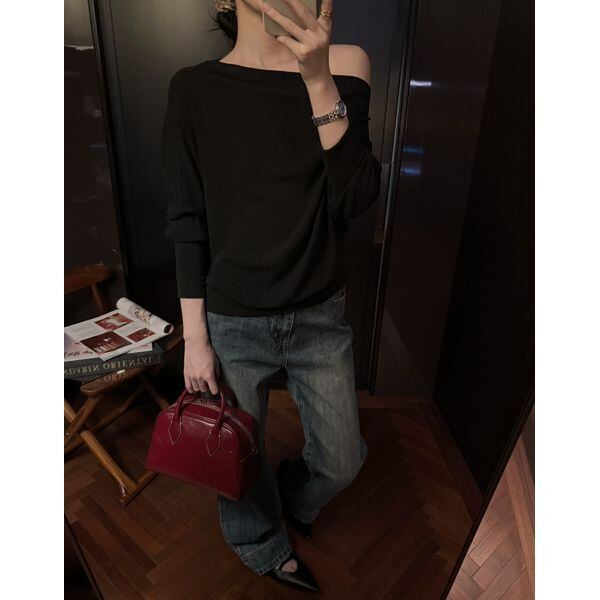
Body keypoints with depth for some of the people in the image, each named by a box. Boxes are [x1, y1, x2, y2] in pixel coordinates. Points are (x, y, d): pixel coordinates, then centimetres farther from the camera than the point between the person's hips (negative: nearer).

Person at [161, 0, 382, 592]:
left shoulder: (343, 66, -2)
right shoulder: (195, 88, -5)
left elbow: (355, 199, -12)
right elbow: (187, 223, -4)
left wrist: (320, 81, -21)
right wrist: (194, 337, -4)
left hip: (321, 316, 2)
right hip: (233, 322, -1)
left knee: (342, 461, 18)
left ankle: (293, 497, 56)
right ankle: (263, 546, 54)